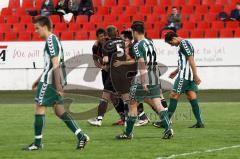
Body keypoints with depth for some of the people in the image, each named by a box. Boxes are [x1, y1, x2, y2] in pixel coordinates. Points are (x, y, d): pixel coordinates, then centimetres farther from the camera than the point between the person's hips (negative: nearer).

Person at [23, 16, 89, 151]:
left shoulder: (51, 40, -13)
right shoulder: (54, 39, 18)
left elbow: (55, 65, -19)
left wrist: (58, 85, -22)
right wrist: (39, 79, 30)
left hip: (49, 81, -9)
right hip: (56, 80, 9)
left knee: (40, 107, -1)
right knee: (59, 110, 11)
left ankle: (37, 143, 3)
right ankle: (81, 136, 4)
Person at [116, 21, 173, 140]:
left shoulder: (138, 46, -10)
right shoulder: (150, 43, 14)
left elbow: (142, 64, -21)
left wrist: (143, 82, -26)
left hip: (142, 79, -7)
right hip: (155, 78, 7)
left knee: (133, 104, 7)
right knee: (157, 104, 1)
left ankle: (128, 133, 14)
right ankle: (168, 129, -14)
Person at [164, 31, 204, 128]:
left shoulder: (183, 44, -12)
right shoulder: (186, 43, 19)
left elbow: (191, 60, -18)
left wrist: (195, 75, -21)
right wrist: (176, 71, 35)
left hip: (184, 76, -10)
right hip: (190, 77, 10)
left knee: (174, 96, -4)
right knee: (192, 98, 4)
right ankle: (199, 122, 0)